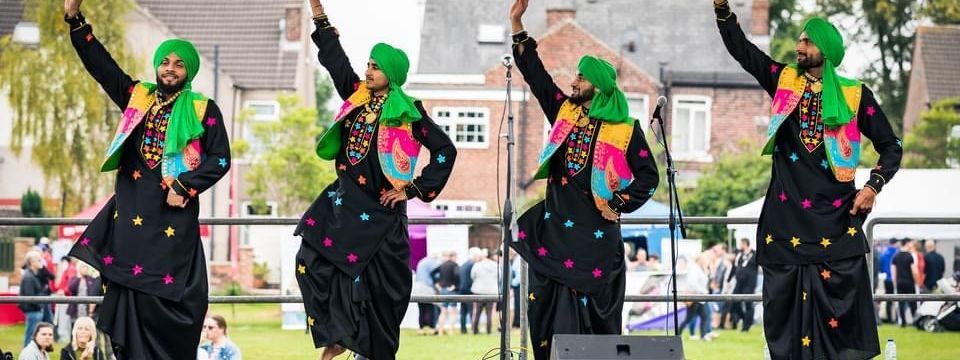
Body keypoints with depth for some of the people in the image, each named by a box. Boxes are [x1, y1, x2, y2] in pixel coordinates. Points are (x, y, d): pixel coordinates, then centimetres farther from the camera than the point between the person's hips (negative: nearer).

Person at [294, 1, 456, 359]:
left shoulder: (407, 112, -7)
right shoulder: (357, 97, 8)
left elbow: (445, 150, -6)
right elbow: (334, 57, 17)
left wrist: (416, 190, -9)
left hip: (379, 211, -6)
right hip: (342, 203, 6)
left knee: (377, 284, -2)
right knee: (311, 263, -5)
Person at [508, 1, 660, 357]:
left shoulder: (624, 128, -2)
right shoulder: (565, 112, 10)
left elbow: (648, 175, 1)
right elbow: (534, 72, 11)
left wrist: (619, 205, -10)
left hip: (595, 233, -4)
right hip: (554, 228, 5)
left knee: (588, 306, -5)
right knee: (548, 307, 1)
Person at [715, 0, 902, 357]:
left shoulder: (855, 95, 4)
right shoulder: (783, 81, 10)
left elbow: (891, 146, 9)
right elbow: (740, 47, 8)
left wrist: (873, 186, -6)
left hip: (836, 218, -2)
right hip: (786, 218, 2)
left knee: (840, 303, -6)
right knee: (786, 305, 1)